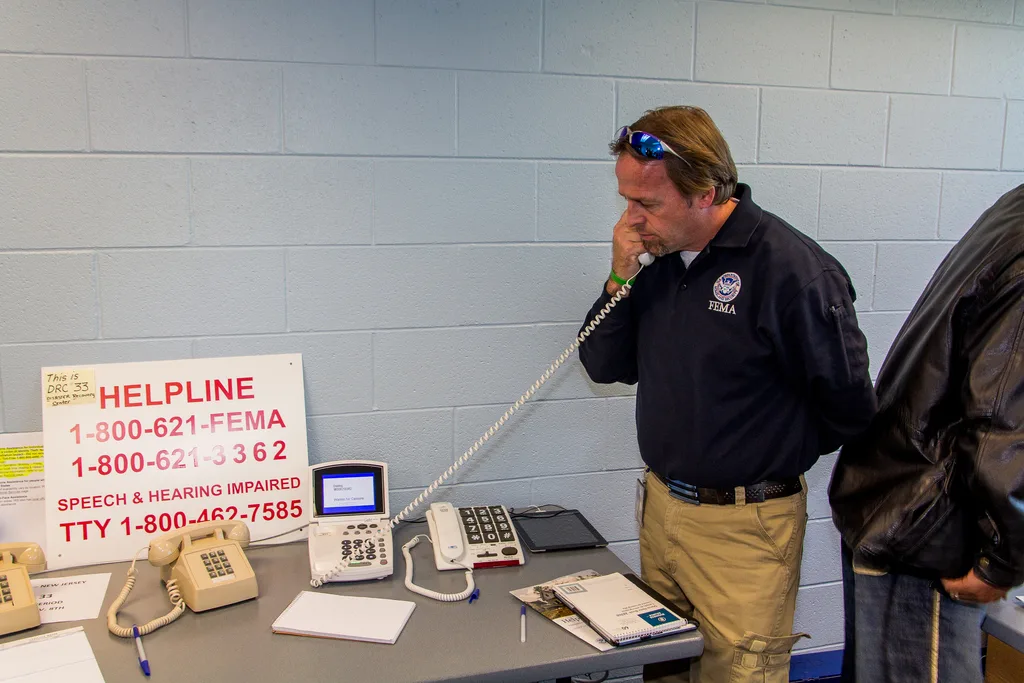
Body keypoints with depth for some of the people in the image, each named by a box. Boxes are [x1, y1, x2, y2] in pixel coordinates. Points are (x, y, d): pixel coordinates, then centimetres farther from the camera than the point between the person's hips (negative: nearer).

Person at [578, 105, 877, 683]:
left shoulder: (791, 269, -20)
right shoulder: (659, 256, 1)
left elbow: (848, 406, -12)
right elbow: (606, 367, 5)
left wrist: (776, 456, 2)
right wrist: (621, 278, -9)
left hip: (745, 527, -6)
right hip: (661, 506, 7)